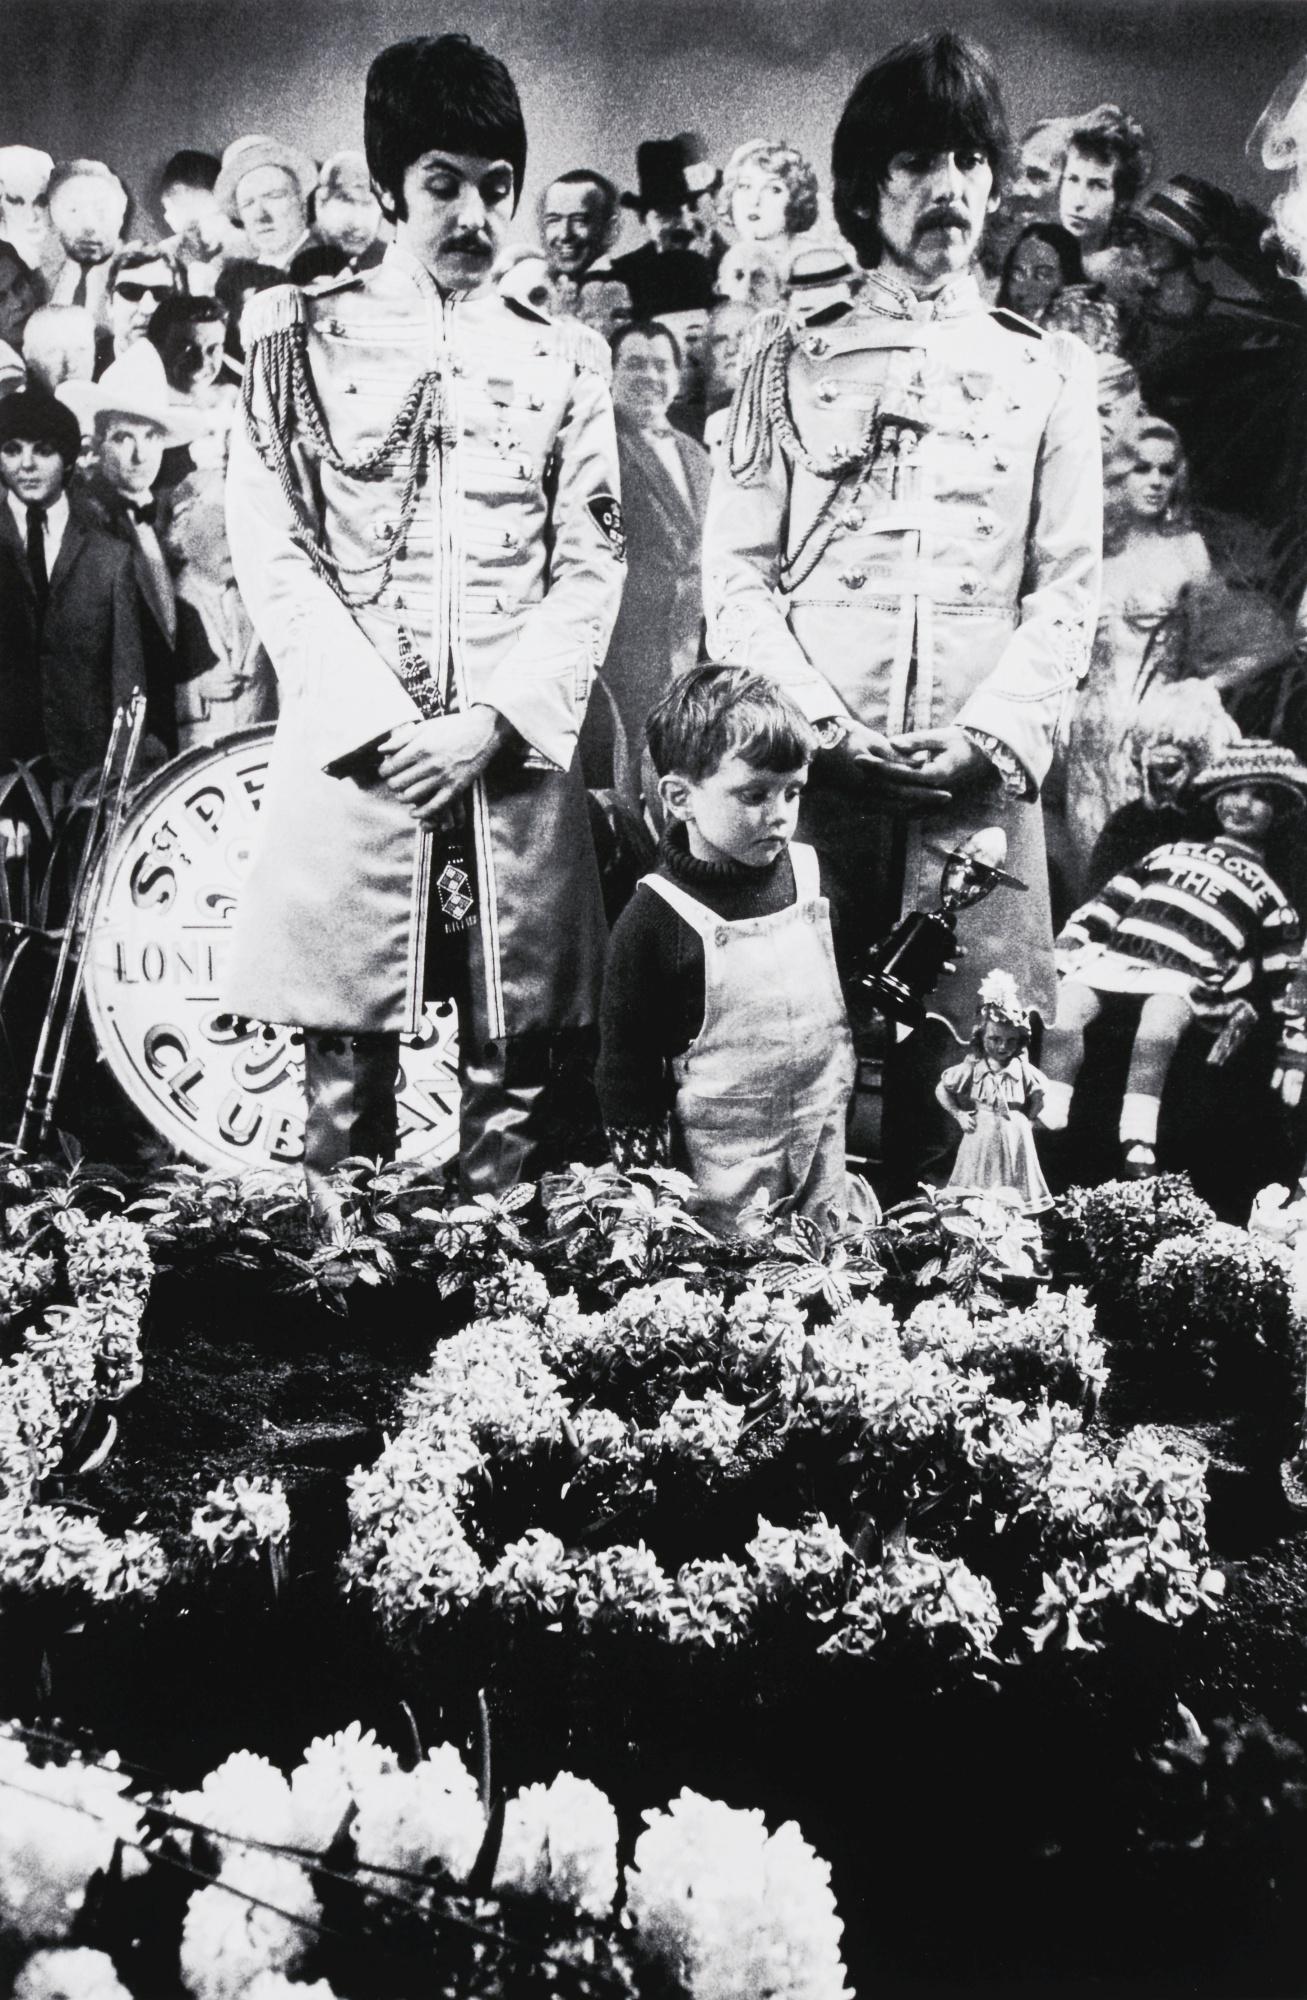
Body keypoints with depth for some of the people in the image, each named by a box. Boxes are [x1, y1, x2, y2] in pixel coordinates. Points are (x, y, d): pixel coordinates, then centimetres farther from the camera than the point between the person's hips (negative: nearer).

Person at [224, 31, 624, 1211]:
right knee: (345, 1049, 3)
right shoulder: (304, 338, 6)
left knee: (518, 1054, 3)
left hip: (515, 759, 1)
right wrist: (382, 721, -11)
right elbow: (273, 551, 0)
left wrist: (488, 724, -9)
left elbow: (590, 569, 5)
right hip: (350, 753, -1)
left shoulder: (564, 361, 11)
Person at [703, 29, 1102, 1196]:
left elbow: (1068, 587, 6)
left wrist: (991, 735, -9)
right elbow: (737, 573, 4)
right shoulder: (793, 365, 10)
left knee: (964, 1074, 0)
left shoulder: (1048, 373, 12)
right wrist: (817, 720, -10)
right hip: (807, 772, 0)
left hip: (980, 782, 1)